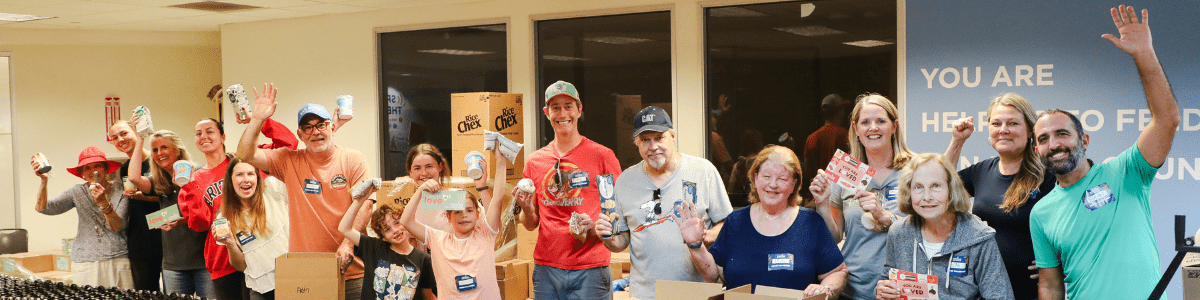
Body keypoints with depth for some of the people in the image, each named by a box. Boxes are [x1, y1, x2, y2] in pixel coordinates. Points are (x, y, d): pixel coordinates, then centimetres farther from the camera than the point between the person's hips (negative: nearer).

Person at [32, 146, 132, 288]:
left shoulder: (120, 190, 1)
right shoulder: (77, 193, 6)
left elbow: (117, 227, -7)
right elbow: (43, 208, -3)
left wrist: (104, 203, -23)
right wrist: (44, 181, -17)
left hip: (118, 261, -1)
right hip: (84, 262, 1)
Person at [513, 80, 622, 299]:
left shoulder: (602, 156, 0)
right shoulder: (534, 161, 10)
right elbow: (531, 225, 15)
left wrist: (595, 226, -15)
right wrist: (526, 209, -6)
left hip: (590, 269, -3)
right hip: (546, 269, 3)